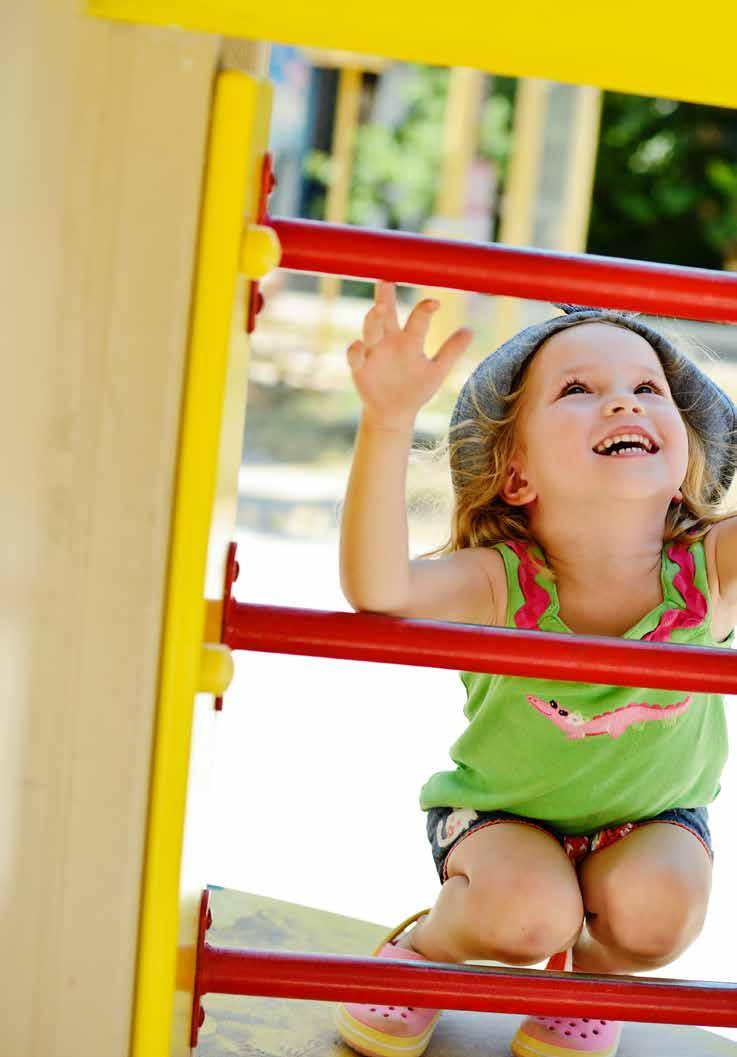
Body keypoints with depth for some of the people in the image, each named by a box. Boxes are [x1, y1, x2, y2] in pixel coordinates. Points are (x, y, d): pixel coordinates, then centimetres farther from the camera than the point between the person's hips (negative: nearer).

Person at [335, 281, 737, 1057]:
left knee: (654, 911, -26)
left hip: (650, 815, 2)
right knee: (529, 912, -28)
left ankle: (590, 973, 11)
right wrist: (387, 424, -66)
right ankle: (426, 948, 7)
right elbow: (378, 590, -52)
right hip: (502, 809, -2)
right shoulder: (499, 584, -32)